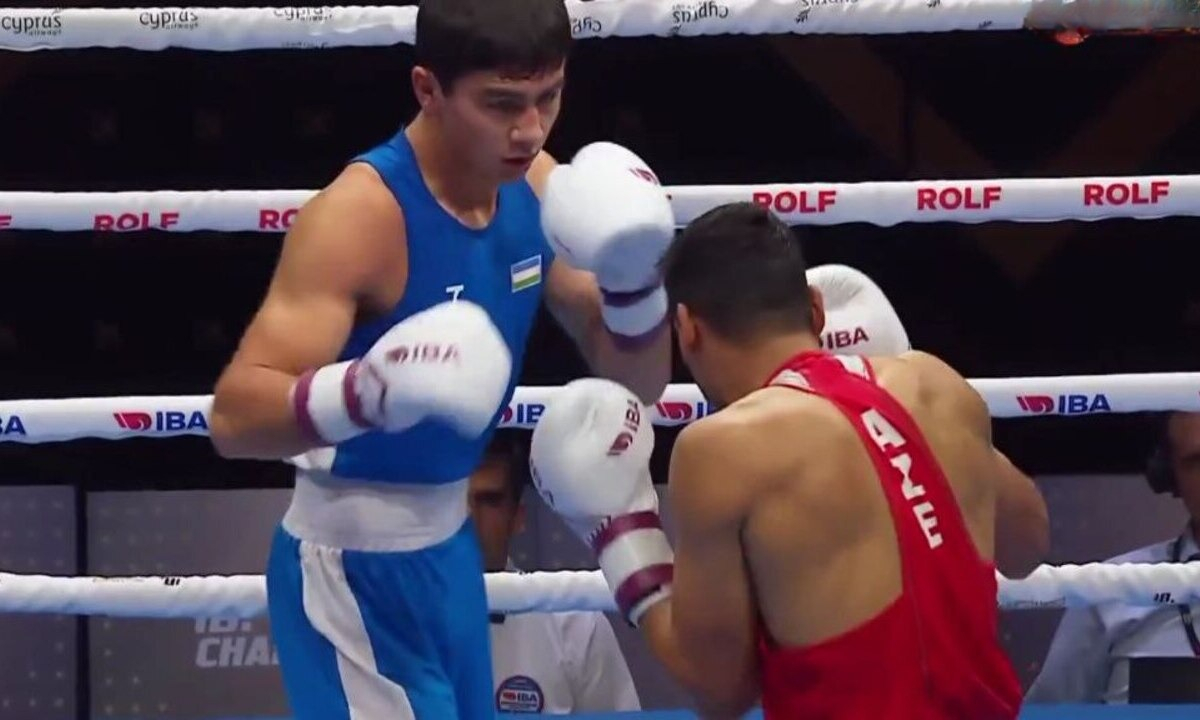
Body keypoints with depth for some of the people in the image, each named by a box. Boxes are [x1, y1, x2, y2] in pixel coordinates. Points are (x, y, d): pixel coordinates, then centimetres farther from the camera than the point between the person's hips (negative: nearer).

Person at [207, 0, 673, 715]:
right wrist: (368, 391, -49)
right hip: (355, 561, -8)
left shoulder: (535, 186, -2)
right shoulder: (362, 213, -24)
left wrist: (632, 275, -16)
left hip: (450, 543, 8)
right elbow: (235, 417, -31)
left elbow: (639, 381, 5)